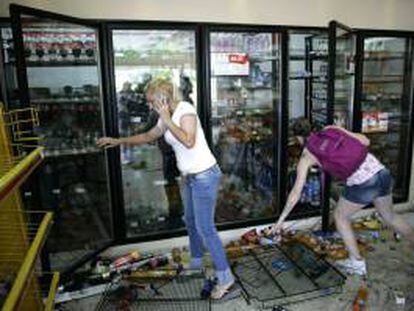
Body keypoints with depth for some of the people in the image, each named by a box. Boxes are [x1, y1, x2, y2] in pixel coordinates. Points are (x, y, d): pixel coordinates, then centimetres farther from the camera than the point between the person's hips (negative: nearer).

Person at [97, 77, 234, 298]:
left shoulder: (185, 110, -18)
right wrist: (118, 141, 23)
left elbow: (189, 142, -33)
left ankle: (225, 276, 11)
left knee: (205, 228, -4)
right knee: (190, 221, 22)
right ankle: (196, 262, 43)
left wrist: (167, 120, -25)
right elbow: (148, 136, 22)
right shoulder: (167, 117, 7)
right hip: (188, 177, 9)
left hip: (204, 176, -9)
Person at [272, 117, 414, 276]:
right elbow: (365, 141, 10)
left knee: (340, 217, 20)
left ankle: (357, 263, 26)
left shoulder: (307, 155, 4)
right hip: (383, 173, 6)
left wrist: (281, 219, 10)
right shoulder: (332, 129, 15)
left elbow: (296, 191, 3)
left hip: (363, 184, -6)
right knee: (389, 215, 31)